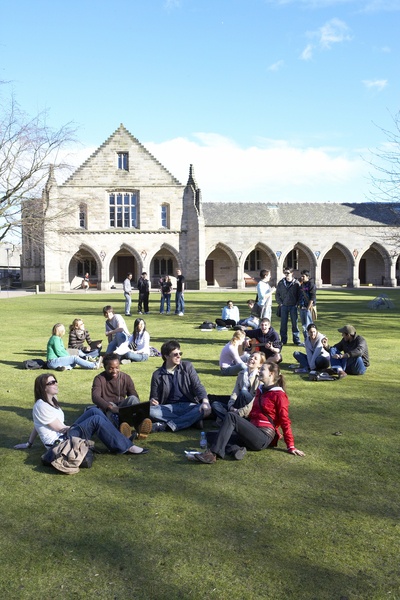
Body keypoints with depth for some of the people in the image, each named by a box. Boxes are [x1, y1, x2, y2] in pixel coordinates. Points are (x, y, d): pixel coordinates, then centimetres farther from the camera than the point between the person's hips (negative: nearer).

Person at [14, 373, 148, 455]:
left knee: (94, 411, -5)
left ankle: (119, 438, -7)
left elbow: (38, 425, 17)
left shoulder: (52, 400, 12)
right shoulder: (42, 406, -16)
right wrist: (76, 426, 0)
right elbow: (59, 427, -13)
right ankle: (126, 447, -16)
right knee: (97, 420, -20)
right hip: (58, 442, -9)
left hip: (64, 434, 9)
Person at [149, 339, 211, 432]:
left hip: (189, 406, 0)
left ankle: (167, 425, -33)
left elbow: (197, 386, -4)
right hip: (169, 408, 0)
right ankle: (192, 420, -26)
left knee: (205, 410, -32)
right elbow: (154, 397, 8)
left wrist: (205, 402, -24)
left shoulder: (187, 366, 4)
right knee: (150, 410, -31)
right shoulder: (157, 375, 3)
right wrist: (153, 402, -18)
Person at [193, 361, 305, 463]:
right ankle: (237, 449, -30)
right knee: (211, 436, -6)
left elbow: (284, 421, -6)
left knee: (231, 416, -26)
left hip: (263, 438, -8)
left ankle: (213, 454, -37)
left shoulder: (279, 395, -2)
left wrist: (291, 446, -8)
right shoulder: (260, 390, 21)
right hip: (252, 432, 8)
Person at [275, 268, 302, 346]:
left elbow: (299, 295, 3)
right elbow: (277, 294, 10)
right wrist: (280, 303, 1)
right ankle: (283, 340, 13)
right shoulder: (281, 283, 5)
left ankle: (296, 340, 8)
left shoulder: (296, 283, 0)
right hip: (284, 306, 2)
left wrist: (297, 304, -6)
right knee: (283, 323, 5)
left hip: (293, 306, -2)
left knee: (295, 323, 1)